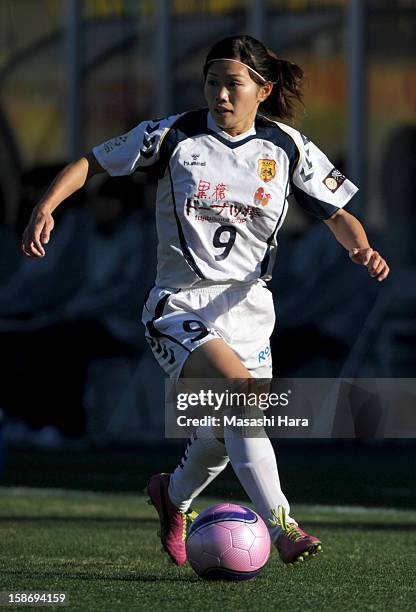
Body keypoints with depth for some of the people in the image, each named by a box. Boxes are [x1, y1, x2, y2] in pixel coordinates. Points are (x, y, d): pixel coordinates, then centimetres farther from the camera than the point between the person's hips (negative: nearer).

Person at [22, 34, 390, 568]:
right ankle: (282, 528, -29)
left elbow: (337, 213, 7)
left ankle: (172, 495, 44)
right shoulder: (173, 136, -6)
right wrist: (47, 206, -17)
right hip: (181, 308, -4)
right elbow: (92, 162, 0)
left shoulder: (288, 149, 1)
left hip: (248, 306, 4)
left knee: (229, 433, 10)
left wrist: (362, 249, -15)